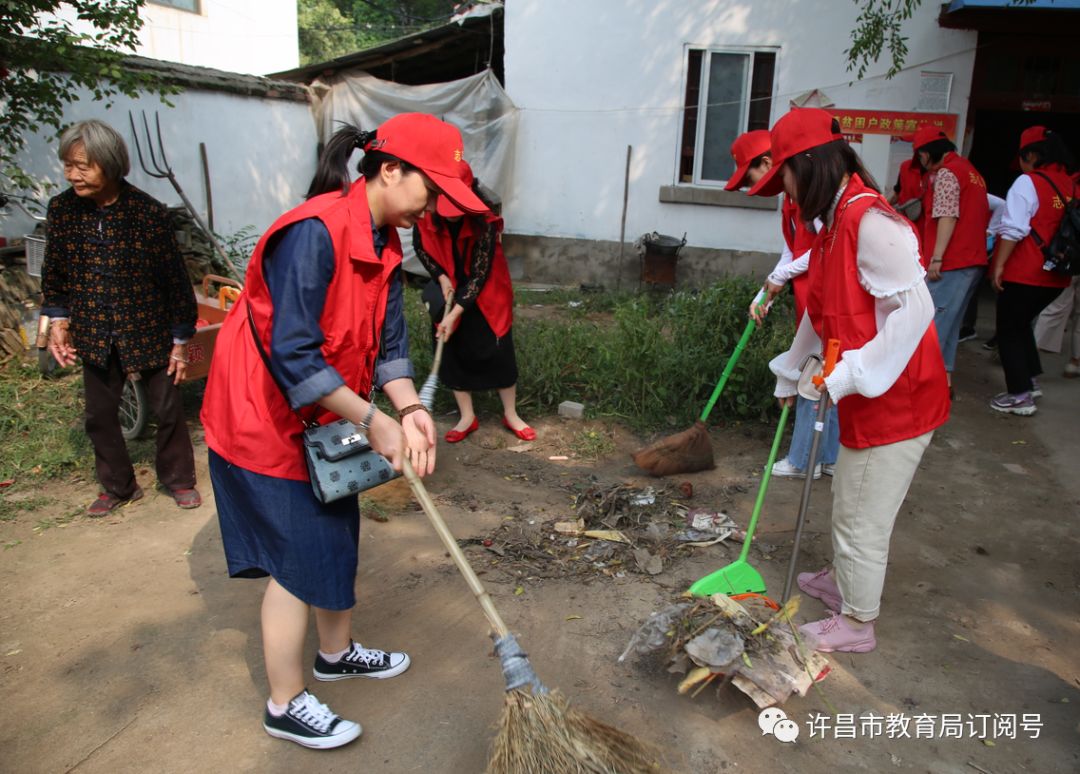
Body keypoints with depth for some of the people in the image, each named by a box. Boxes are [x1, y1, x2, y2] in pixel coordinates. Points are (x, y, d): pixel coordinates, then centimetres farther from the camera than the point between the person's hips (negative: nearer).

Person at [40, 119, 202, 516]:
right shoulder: (61, 208, -5)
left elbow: (175, 279, -10)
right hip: (95, 335, 4)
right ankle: (117, 486, 31)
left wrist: (180, 342, -7)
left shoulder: (149, 212, -16)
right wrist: (57, 320, 0)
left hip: (149, 330, -3)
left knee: (167, 409, 7)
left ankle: (178, 479, 28)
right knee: (100, 414, 12)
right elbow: (53, 273, 9)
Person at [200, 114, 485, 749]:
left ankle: (337, 651, 43)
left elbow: (388, 341, 0)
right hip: (266, 418, -9)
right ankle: (287, 705, 21)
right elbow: (293, 355, -30)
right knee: (300, 560, 1)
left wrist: (410, 410, -17)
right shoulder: (315, 233, -27)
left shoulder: (384, 245, 3)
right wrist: (373, 419, -25)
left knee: (337, 537, 20)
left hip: (322, 419, 9)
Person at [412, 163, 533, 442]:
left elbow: (479, 275, -27)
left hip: (486, 296, -3)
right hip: (450, 293, 3)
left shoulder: (484, 223, -29)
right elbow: (420, 246, 1)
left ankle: (511, 415, 20)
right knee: (453, 353, 6)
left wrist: (454, 314, -32)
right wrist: (441, 277, -14)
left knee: (498, 353, 2)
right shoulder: (426, 217, -19)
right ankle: (467, 417, 20)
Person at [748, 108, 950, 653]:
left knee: (862, 518, 6)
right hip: (867, 399, 9)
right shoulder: (836, 222, 11)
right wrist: (791, 374, 28)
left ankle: (856, 623, 25)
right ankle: (843, 582, 46)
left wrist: (849, 375, -24)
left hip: (896, 400, -9)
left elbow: (914, 308, -27)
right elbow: (821, 313, 20)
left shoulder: (868, 220, -22)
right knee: (851, 502, 25)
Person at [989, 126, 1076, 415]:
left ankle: (1020, 395, 4)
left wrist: (999, 265, -14)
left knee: (1009, 331, 4)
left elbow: (1013, 229, -19)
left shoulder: (1028, 182, -12)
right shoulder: (1070, 185, 10)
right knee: (1021, 325, 24)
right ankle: (1029, 381, 30)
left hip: (1023, 273, -7)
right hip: (1055, 275, 7)